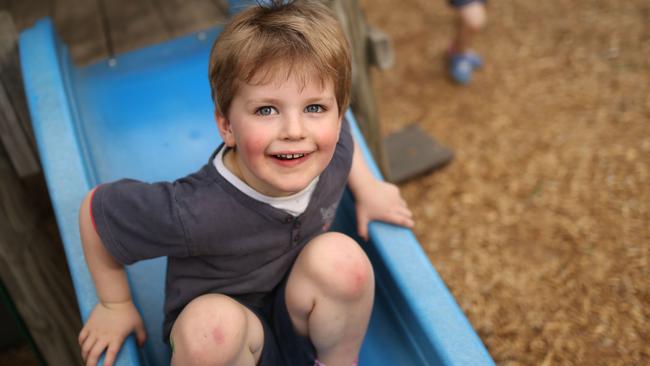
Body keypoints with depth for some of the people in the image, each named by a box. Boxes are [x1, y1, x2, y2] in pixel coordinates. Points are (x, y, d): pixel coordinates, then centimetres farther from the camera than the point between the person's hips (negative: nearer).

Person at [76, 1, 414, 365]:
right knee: (211, 321, -38)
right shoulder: (194, 214, -36)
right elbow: (96, 208, -19)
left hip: (304, 327, 4)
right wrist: (115, 305, -7)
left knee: (338, 254, -28)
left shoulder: (332, 150, -20)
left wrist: (367, 189, 8)